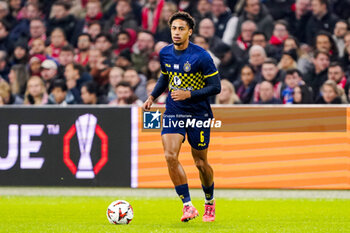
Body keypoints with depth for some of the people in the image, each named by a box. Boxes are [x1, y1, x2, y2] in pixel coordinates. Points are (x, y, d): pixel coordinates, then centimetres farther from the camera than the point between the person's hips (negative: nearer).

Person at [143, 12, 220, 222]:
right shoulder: (165, 53, 2)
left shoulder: (202, 56, -15)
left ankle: (210, 201, 34)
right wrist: (152, 97, 7)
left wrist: (189, 94, -23)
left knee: (200, 162, 6)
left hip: (198, 114, -4)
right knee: (170, 156, -16)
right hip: (173, 113, 4)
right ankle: (188, 206, -11)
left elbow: (215, 87, -13)